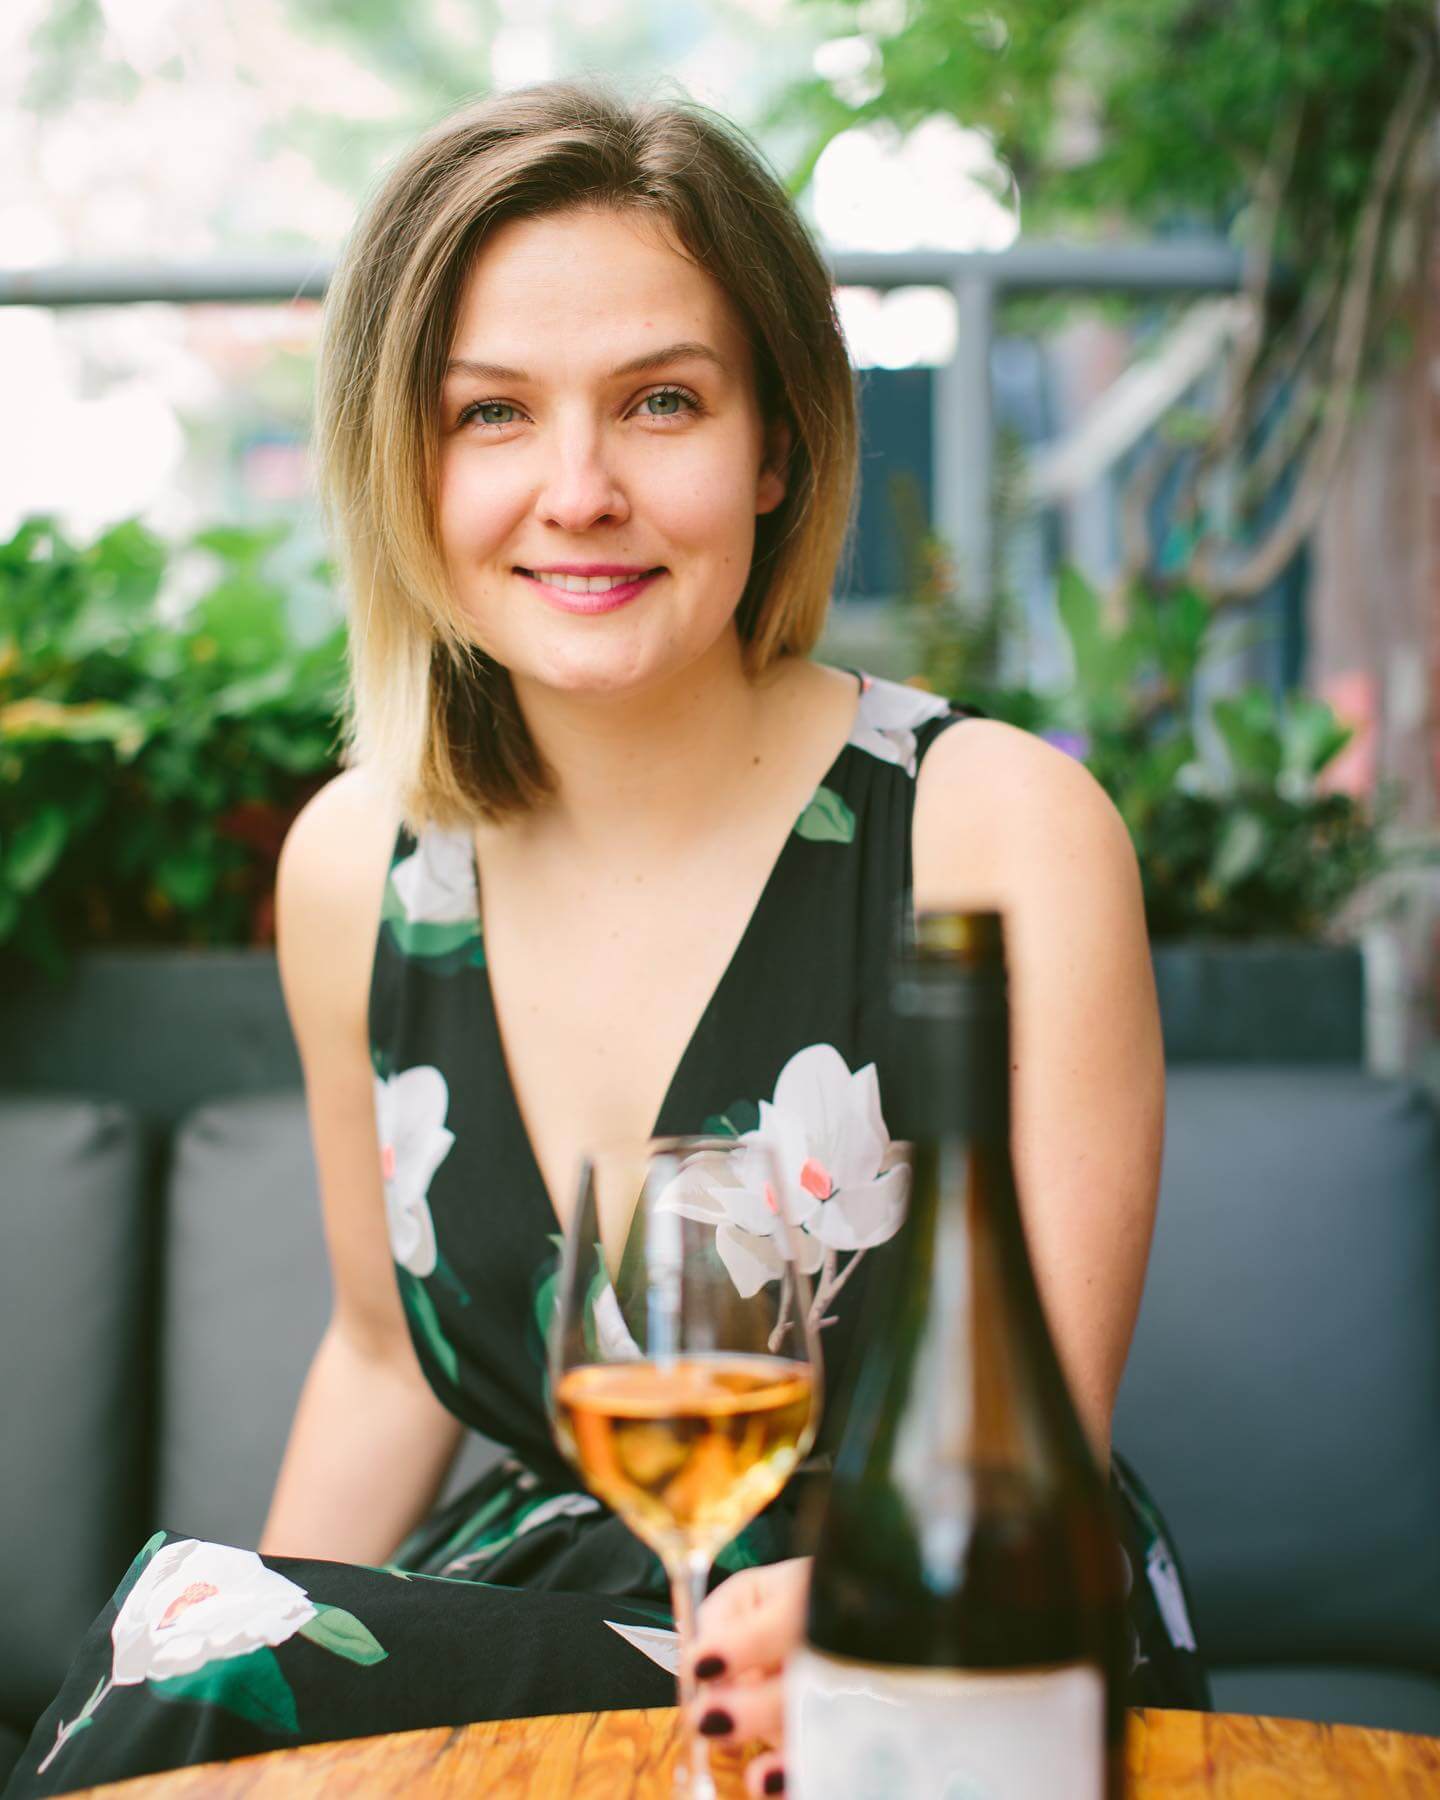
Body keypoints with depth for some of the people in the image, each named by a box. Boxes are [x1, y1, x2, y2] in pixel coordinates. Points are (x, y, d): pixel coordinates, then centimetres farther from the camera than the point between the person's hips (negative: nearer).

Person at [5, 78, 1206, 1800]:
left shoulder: (1008, 829, -16)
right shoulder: (351, 866, -2)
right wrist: (244, 1649, 1)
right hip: (546, 1590, 5)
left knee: (194, 1655, -26)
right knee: (194, 1646, -25)